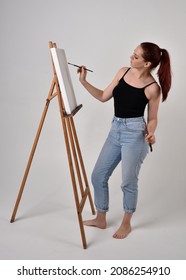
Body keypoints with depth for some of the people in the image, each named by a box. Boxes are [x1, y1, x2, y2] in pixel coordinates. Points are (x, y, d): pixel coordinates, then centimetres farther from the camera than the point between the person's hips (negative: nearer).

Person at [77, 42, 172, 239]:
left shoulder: (153, 88, -11)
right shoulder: (123, 72, 4)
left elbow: (152, 119, -1)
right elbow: (104, 97, 11)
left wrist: (150, 133, -21)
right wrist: (83, 82, 4)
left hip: (135, 134, -6)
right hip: (115, 130, 7)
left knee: (128, 182, 3)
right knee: (98, 176, 9)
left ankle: (126, 223, 26)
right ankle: (100, 219, 27)